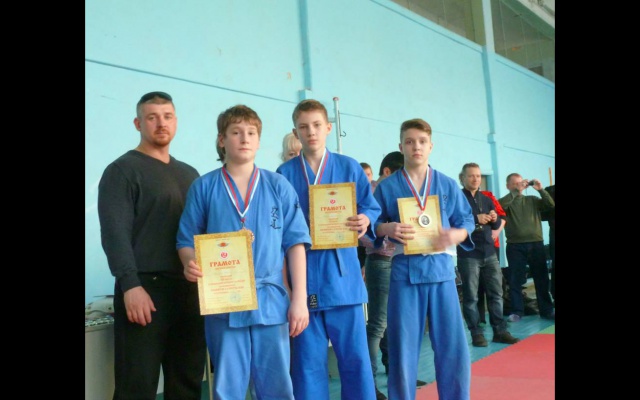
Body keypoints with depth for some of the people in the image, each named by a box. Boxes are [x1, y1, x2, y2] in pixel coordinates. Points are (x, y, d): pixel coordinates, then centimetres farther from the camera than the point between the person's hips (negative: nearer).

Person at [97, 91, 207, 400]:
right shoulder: (122, 170, 0)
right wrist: (130, 285, -20)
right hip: (144, 288, -6)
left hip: (190, 289, 6)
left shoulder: (189, 174, 18)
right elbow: (115, 232, -10)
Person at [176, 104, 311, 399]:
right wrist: (190, 263, -18)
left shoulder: (278, 186, 4)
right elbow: (187, 241, 5)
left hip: (271, 301, 1)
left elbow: (295, 242, 2)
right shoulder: (203, 187, 3)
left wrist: (299, 299, -2)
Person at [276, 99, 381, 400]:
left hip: (342, 270, 0)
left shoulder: (349, 167, 5)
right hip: (303, 273, 0)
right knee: (308, 358, 8)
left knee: (354, 354, 5)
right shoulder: (285, 173, 4)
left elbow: (371, 207, 5)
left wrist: (365, 221, -15)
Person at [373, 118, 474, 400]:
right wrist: (387, 229, -14)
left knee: (453, 346, 4)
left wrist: (456, 234, -11)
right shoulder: (386, 187, 4)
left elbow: (467, 220, 10)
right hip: (405, 271, -1)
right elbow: (371, 223, 6)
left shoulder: (447, 184, 9)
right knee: (403, 348, 3)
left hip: (441, 269, 2)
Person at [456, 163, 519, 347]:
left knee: (496, 293, 7)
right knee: (471, 296, -1)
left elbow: (497, 225, 17)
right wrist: (476, 219, -23)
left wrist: (495, 219, -6)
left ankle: (500, 331, 14)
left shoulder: (486, 199, 16)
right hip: (468, 254, -6)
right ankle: (476, 334, 5)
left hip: (489, 253, 6)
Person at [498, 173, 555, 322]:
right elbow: (500, 204, -17)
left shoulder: (532, 199, 13)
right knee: (515, 280, 1)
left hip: (536, 244, 2)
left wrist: (541, 189, -9)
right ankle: (517, 311, 8)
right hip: (515, 246, -2)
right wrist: (517, 191, -18)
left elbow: (551, 204, 3)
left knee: (542, 278, 7)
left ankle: (547, 310, 15)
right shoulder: (507, 201, 5)